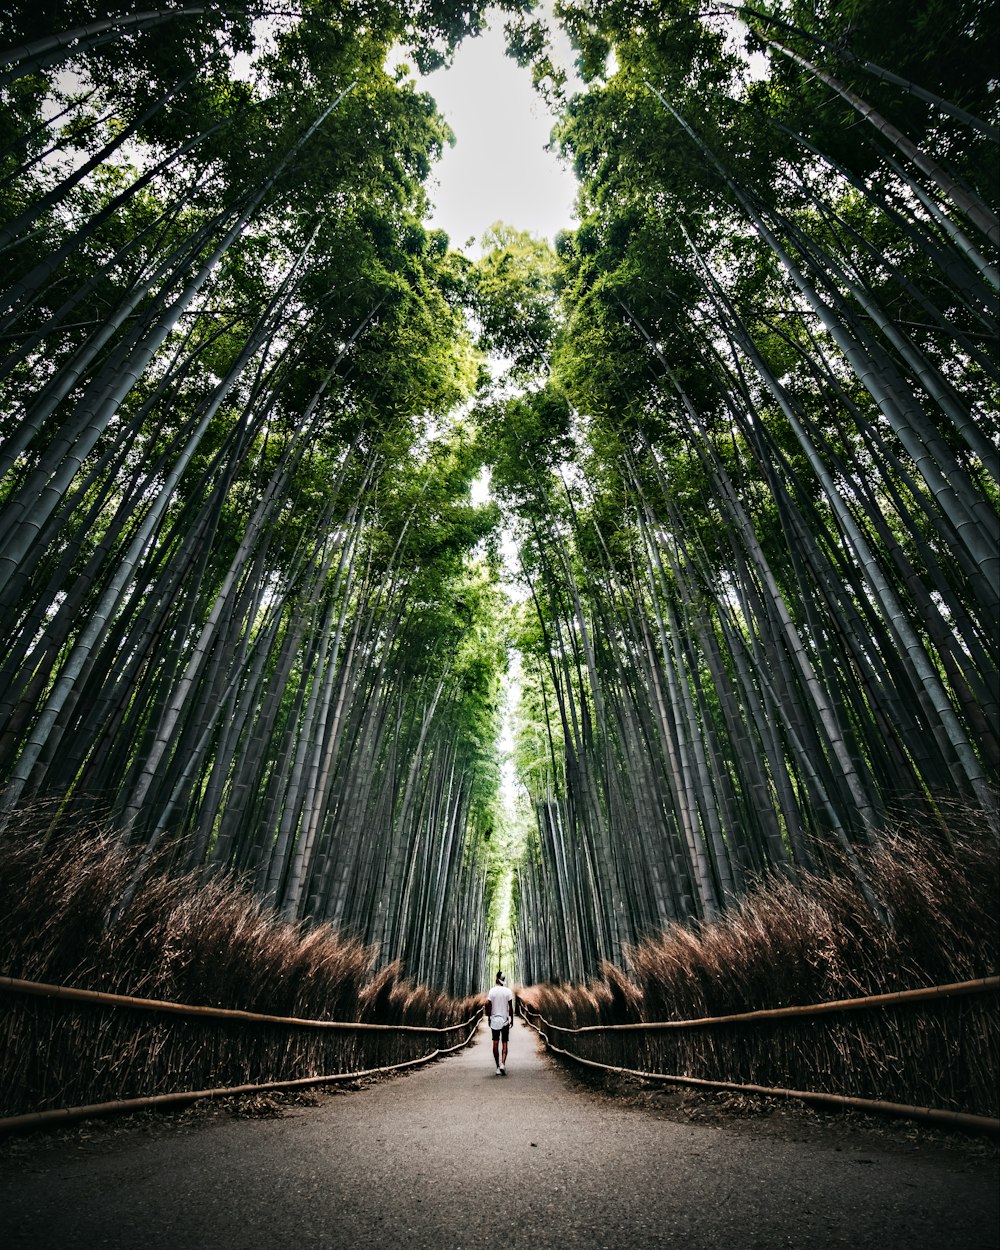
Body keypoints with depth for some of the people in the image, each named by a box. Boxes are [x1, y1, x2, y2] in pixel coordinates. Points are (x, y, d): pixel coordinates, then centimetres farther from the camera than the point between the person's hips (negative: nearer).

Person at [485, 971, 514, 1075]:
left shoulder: (492, 991, -7)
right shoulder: (508, 991, -6)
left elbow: (488, 1005, -6)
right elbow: (510, 1007, -3)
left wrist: (489, 1017, 6)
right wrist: (512, 1019, 8)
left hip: (494, 1020, 0)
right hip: (505, 1020, 0)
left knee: (495, 1043, 7)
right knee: (505, 1043, 7)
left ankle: (498, 1067, 9)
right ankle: (503, 1064, -11)